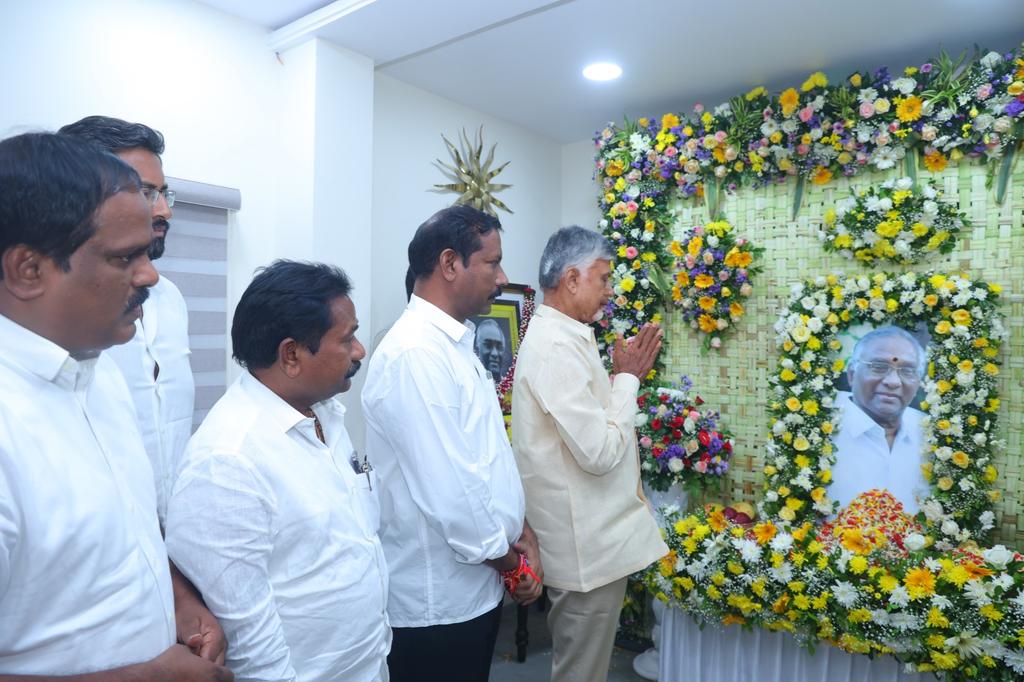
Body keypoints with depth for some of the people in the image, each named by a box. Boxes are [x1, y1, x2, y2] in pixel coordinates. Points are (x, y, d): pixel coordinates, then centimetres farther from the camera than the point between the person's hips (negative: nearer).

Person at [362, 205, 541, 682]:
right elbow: (450, 490, -26)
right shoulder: (416, 354, -23)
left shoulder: (455, 345, 8)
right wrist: (512, 563, -11)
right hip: (437, 601, -9)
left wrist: (522, 532, 2)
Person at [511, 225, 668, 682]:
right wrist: (628, 378, -14)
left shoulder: (560, 336, 8)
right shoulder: (557, 346, -24)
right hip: (586, 545, -9)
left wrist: (624, 375, 5)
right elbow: (600, 452, -26)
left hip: (588, 535, 9)